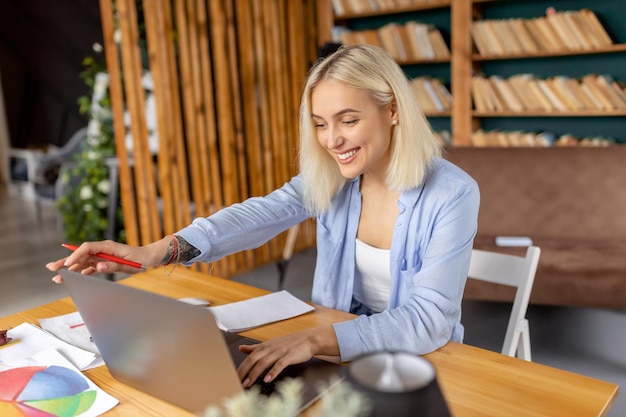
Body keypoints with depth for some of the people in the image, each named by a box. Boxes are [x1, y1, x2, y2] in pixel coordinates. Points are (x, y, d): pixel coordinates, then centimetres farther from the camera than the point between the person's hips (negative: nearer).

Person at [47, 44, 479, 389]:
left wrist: (317, 338, -39)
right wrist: (157, 251, -37)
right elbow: (260, 214, -21)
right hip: (345, 348, 4)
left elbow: (430, 318, -26)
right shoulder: (331, 176, -5)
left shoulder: (452, 195, -19)